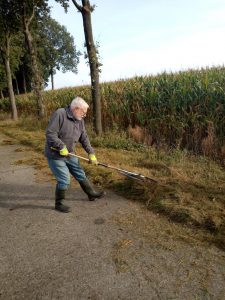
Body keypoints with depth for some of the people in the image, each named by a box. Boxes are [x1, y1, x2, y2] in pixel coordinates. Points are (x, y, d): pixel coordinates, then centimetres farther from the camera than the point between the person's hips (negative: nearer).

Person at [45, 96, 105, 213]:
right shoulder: (59, 114, -21)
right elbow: (50, 133, -25)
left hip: (69, 154, 7)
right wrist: (61, 147, -26)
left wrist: (91, 153, 0)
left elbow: (84, 139, 7)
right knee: (64, 179, -6)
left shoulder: (79, 120, 2)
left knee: (80, 174, 15)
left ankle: (92, 193, 33)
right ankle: (59, 203, 16)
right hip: (55, 154, -7)